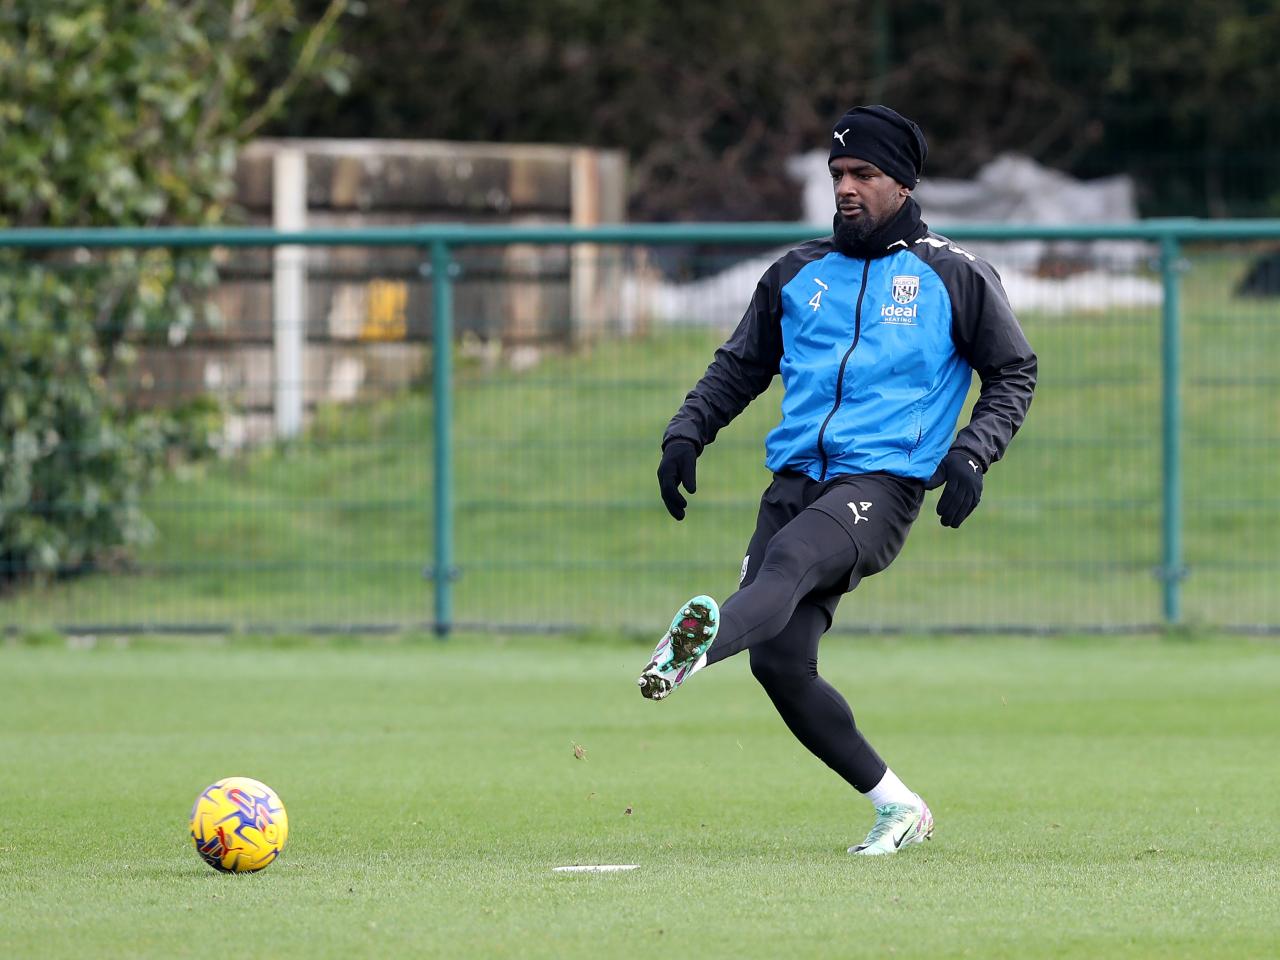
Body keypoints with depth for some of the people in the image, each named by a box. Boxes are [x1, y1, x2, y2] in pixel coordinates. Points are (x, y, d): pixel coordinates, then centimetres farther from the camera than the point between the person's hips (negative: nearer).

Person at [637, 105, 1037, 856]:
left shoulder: (955, 276, 8)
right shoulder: (799, 273, 20)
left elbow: (1015, 372, 11)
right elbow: (740, 367, 26)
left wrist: (970, 455, -6)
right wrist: (687, 434, 9)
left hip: (883, 482, -5)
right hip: (796, 480, 5)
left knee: (790, 560, -35)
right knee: (779, 663, -9)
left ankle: (703, 644, -67)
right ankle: (897, 808, 5)